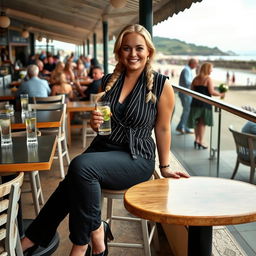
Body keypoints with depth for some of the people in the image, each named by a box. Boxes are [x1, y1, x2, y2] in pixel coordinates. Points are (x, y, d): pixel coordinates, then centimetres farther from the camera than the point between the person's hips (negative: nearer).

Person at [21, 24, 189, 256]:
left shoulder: (161, 85, -5)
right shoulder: (109, 81, 8)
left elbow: (162, 128, 1)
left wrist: (165, 167, 7)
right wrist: (95, 122, -5)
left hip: (136, 158, -4)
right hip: (102, 148, 5)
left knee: (81, 165, -31)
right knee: (73, 185, -25)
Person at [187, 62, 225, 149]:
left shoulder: (196, 79, 7)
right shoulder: (208, 79, -10)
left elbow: (191, 90, 8)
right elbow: (211, 92, -16)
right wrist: (220, 94, -2)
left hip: (195, 103, 5)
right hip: (205, 103, -5)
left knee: (197, 123, 16)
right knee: (203, 123, 3)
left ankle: (197, 140, 20)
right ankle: (200, 142, 6)